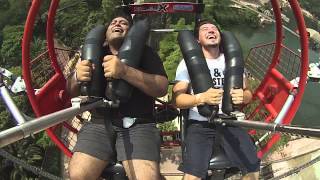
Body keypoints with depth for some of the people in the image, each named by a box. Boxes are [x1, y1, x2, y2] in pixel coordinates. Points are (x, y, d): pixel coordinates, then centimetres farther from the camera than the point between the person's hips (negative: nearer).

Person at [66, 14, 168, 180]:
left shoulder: (144, 52, 7)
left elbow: (162, 88, -9)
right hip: (100, 123, 3)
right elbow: (72, 91, 14)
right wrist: (77, 77, -12)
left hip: (138, 125, -2)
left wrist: (125, 71, -25)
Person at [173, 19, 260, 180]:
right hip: (199, 124, -3)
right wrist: (202, 98, -28)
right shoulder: (188, 62, -1)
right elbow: (177, 99, -9)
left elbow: (247, 93, 12)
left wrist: (242, 96, -13)